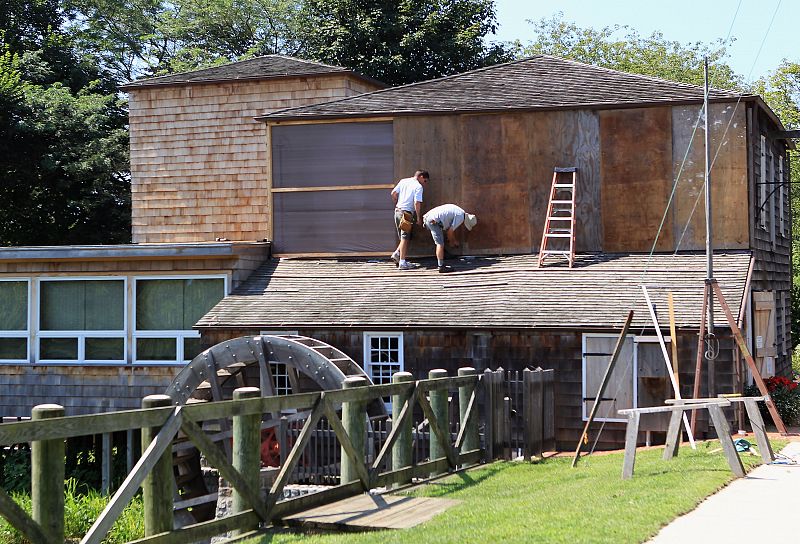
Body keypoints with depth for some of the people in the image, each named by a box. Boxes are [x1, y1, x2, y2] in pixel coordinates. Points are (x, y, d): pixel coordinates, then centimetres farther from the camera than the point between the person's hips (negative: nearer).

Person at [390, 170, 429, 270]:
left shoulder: (403, 181, 11)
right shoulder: (418, 187, -7)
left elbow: (393, 193, 8)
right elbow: (417, 203, -14)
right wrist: (419, 218, -7)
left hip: (398, 211, 7)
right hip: (407, 213, -7)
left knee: (403, 237, 18)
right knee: (405, 238, -5)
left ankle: (397, 254, 2)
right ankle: (402, 263, -6)